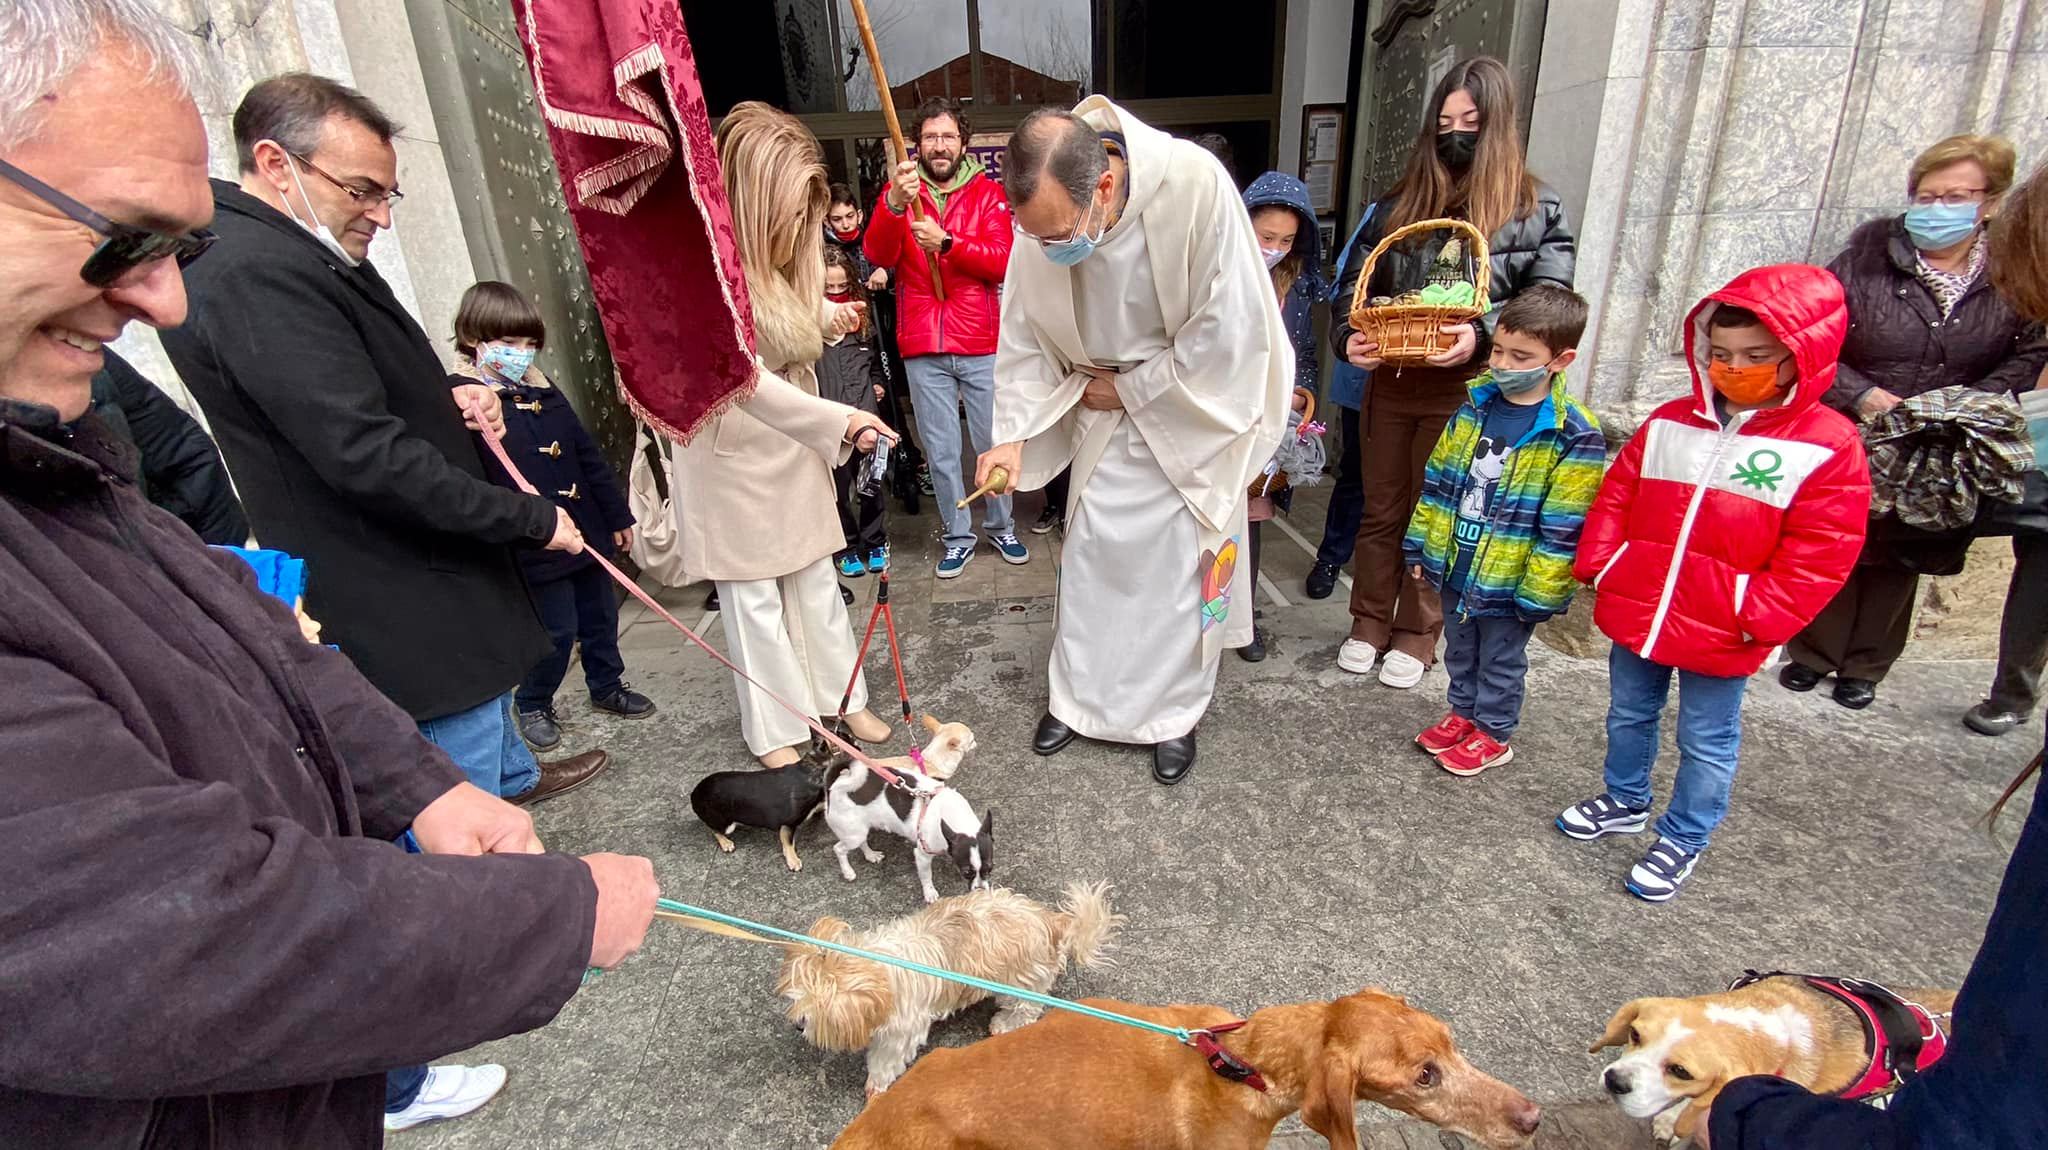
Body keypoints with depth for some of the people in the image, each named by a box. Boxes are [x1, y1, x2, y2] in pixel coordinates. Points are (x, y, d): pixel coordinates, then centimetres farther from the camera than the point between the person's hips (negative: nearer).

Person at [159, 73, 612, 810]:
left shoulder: (290, 255, 9)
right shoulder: (255, 276, -25)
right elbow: (365, 454, -30)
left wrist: (444, 400, 1)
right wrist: (532, 518, -22)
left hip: (409, 572, 11)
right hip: (403, 601, -11)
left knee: (489, 677, 33)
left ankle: (515, 777, 57)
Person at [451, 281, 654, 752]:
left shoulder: (544, 391, 9)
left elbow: (588, 456, 13)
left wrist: (617, 515, 15)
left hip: (586, 529, 6)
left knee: (600, 613, 17)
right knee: (557, 629, 1)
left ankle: (607, 686, 38)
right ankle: (532, 705, 26)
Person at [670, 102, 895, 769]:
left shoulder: (773, 253, 1)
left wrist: (827, 314, -2)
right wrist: (840, 419, -38)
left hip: (793, 439, 7)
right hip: (731, 447, -7)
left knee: (815, 577, 13)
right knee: (753, 593, 5)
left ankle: (843, 698, 28)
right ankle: (774, 729, 20)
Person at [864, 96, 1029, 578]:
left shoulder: (988, 194, 6)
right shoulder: (899, 192, 8)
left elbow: (1001, 261, -8)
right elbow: (878, 255, -9)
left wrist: (945, 242, -22)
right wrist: (893, 206, -27)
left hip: (981, 345, 0)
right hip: (923, 350, 1)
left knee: (994, 444, 7)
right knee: (941, 453, 6)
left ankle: (1001, 527, 26)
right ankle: (958, 537, 20)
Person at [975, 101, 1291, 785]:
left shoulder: (1196, 186, -31)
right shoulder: (1043, 220, -17)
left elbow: (1227, 328, -24)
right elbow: (1025, 340, -5)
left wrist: (1130, 388, -16)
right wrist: (1014, 434, -16)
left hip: (1194, 407, -3)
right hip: (1105, 408, 4)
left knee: (1183, 563, 3)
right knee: (1090, 552, 7)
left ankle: (1175, 714, 21)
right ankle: (1077, 697, 25)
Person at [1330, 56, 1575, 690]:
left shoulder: (1534, 207, 0)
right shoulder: (1400, 202, 9)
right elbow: (1356, 281, 11)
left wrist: (1482, 335, -24)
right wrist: (1350, 337, -10)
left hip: (1463, 391, -3)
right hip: (1390, 382, 3)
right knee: (1380, 510, 11)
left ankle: (1417, 634, 22)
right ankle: (1370, 622, 26)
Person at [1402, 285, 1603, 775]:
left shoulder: (1574, 438, -19)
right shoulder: (1474, 409, -2)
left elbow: (1563, 529, -17)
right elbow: (1437, 482, 6)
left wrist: (1539, 594, -15)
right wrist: (1420, 544, 8)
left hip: (1509, 581, -5)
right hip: (1455, 566, 5)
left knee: (1500, 661, 15)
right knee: (1460, 649, 23)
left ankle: (1492, 734, 34)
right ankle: (1463, 713, 43)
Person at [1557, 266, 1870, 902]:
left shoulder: (1829, 444, -10)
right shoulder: (1670, 422, 2)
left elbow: (1818, 556, -11)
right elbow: (1617, 497, 8)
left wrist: (1758, 619, -16)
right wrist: (1599, 564, -1)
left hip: (1721, 635, -4)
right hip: (1633, 612, 4)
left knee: (1706, 742, 12)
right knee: (1628, 716, 21)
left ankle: (1683, 839, 31)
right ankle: (1625, 801, 44)